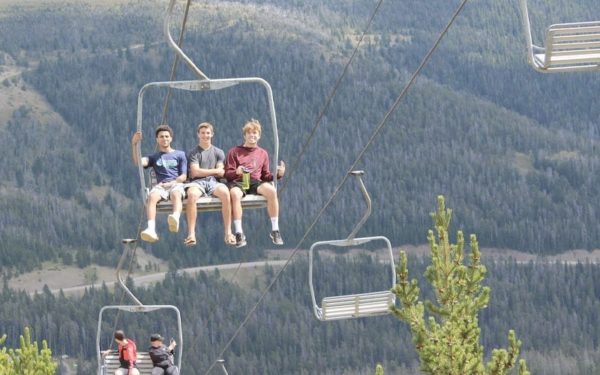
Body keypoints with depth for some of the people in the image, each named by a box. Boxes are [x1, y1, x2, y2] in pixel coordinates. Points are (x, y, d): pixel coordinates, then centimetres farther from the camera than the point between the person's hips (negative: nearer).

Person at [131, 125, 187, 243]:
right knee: (152, 197, -35)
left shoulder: (180, 154, 23)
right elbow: (138, 162, 6)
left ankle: (175, 219, -73)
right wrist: (134, 145, -5)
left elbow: (183, 176, 11)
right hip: (160, 186, 2)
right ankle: (151, 229, -56)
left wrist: (170, 183, -7)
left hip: (176, 184, -2)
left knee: (175, 194, -39)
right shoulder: (154, 157, 27)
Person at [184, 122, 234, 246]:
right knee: (192, 194, -39)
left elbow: (221, 173, 9)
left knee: (225, 192, -35)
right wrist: (215, 171, 3)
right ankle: (191, 234, -43)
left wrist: (203, 171, 1)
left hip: (213, 182, 2)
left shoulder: (218, 152, 20)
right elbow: (195, 172, -2)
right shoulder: (193, 153, 12)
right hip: (197, 182, -2)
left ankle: (228, 232, -35)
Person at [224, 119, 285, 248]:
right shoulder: (235, 152, 14)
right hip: (238, 182, -2)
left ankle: (275, 231, -27)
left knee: (271, 190, -33)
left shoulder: (263, 153, 22)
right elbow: (227, 174, 6)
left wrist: (278, 174, 0)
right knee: (235, 193, -41)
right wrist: (236, 172, -17)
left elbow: (265, 175, 19)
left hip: (255, 182, 2)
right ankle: (239, 233, -38)